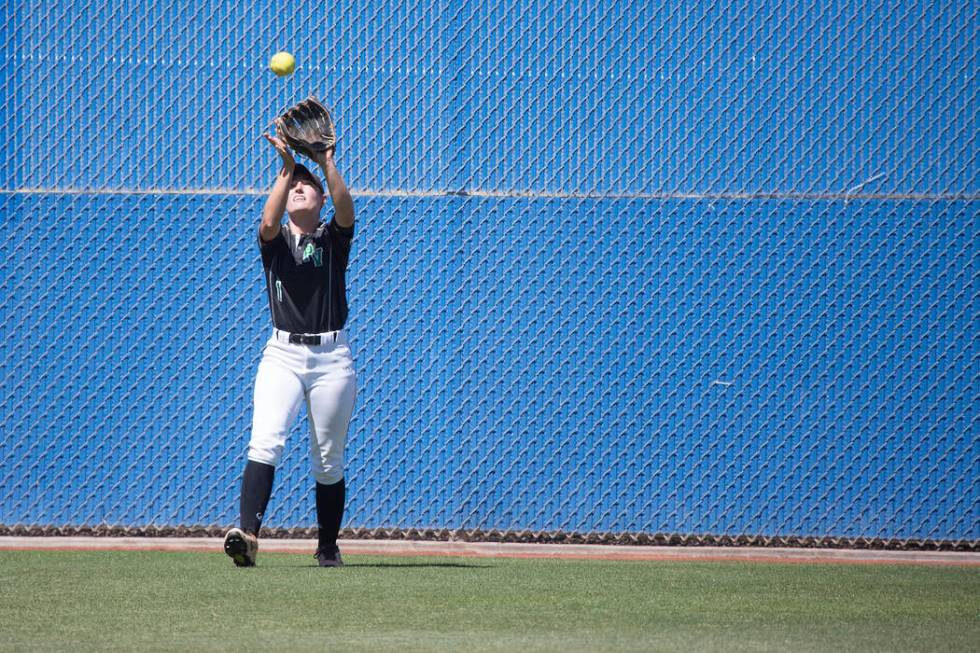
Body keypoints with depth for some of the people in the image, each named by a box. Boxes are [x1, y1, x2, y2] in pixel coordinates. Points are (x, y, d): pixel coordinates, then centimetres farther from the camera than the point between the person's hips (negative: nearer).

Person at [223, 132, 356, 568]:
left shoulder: (333, 239, 8)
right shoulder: (274, 240, 8)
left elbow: (346, 212, -14)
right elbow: (268, 222, -16)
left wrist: (326, 163, -26)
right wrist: (286, 168, -23)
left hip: (332, 359, 1)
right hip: (282, 355, -1)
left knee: (328, 462, 6)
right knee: (265, 442, -22)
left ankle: (328, 546, 22)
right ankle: (247, 532, -34)